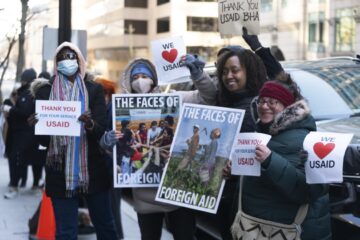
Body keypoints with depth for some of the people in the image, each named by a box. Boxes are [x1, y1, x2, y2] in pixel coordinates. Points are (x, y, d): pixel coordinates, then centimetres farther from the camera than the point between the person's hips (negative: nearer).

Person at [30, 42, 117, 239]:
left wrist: (90, 124, -27)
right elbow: (43, 139, 2)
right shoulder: (45, 91, 4)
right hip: (60, 171, 0)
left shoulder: (94, 90, 3)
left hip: (92, 169, 1)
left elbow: (102, 130, -6)